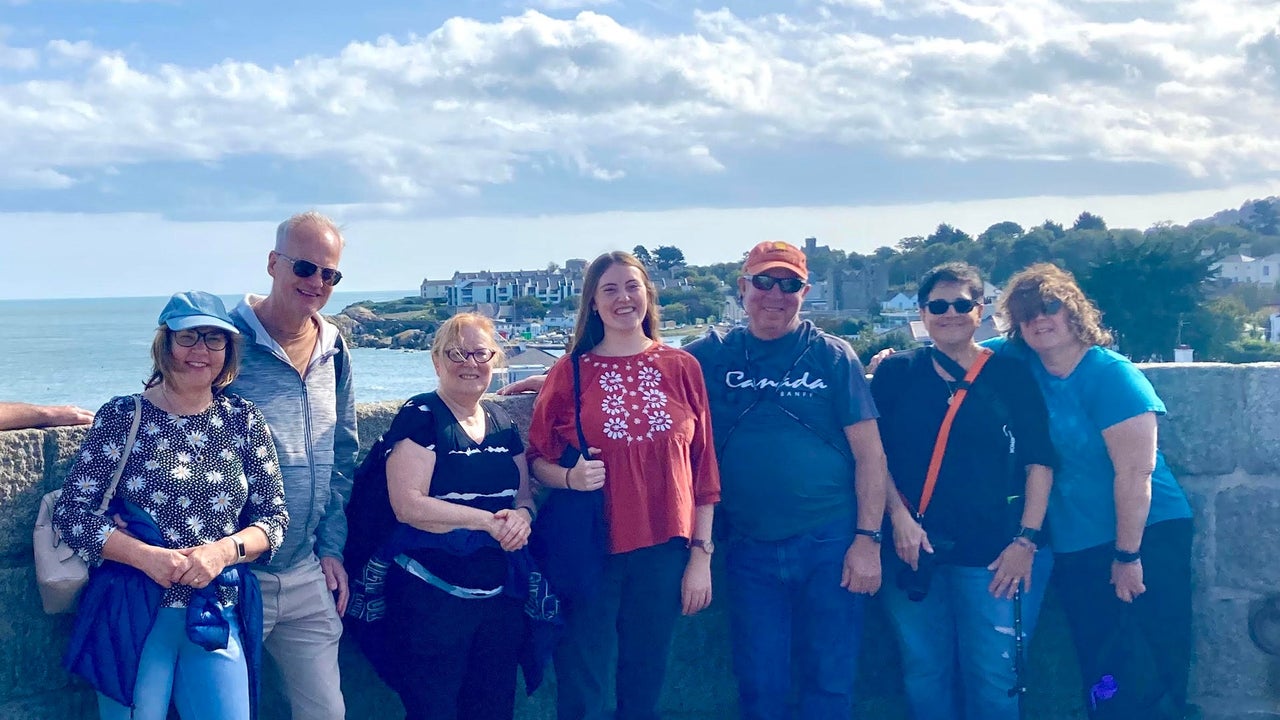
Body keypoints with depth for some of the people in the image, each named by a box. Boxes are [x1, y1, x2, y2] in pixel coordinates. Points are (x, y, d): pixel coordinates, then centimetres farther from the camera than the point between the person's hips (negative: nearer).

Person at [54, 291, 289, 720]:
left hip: (218, 617, 2)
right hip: (133, 615, -2)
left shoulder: (243, 420, 5)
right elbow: (71, 511, -4)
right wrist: (147, 556, -17)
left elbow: (274, 516, 6)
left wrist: (225, 550, -14)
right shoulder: (122, 417, -2)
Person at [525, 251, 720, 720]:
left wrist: (701, 555, 2)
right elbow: (537, 458, 4)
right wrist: (570, 478, -17)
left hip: (663, 551, 1)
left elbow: (703, 468, 5)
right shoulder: (571, 371, 1)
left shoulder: (682, 368, 4)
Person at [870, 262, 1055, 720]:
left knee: (993, 681, 1)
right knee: (924, 677, 9)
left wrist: (1026, 540, -7)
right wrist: (899, 516, -8)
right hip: (914, 551, 2)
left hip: (994, 557, -1)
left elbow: (1039, 462, -1)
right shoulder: (896, 374, 7)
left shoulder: (1011, 376, 3)